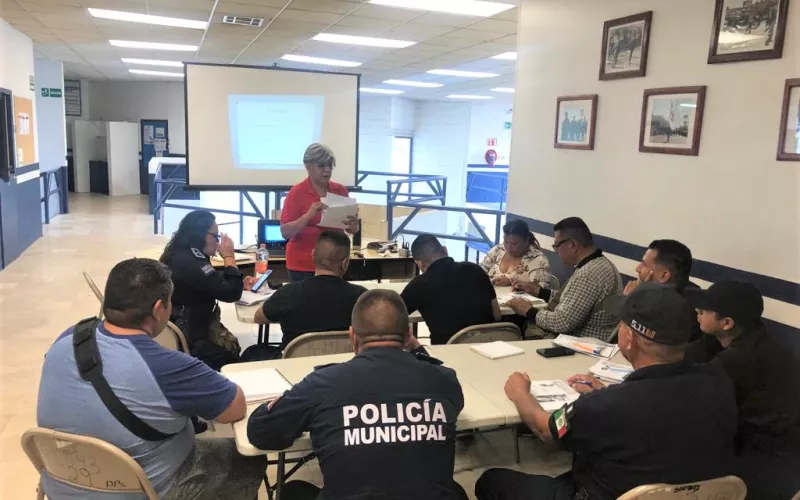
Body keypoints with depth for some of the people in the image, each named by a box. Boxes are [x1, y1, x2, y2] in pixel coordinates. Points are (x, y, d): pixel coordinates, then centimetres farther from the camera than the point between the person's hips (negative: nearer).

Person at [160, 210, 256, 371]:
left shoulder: (182, 255, 5)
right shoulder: (188, 262, -29)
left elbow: (216, 284, 16)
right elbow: (231, 293, -27)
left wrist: (240, 284, 0)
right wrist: (229, 256, -16)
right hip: (187, 340, -10)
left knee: (233, 347, 9)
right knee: (231, 361, 2)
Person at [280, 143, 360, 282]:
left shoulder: (340, 190, 5)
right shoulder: (297, 192, -6)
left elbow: (353, 230, 10)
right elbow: (285, 232, -11)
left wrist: (353, 225, -14)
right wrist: (308, 215, -25)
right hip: (303, 266, -3)